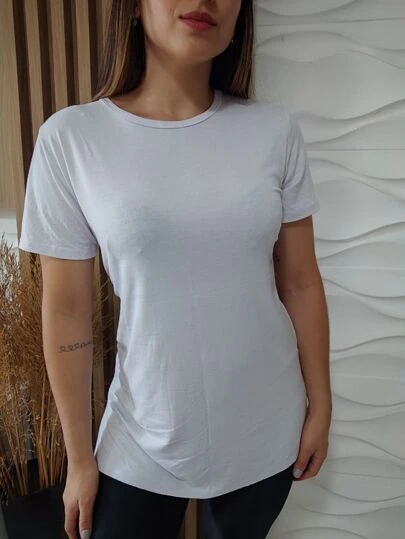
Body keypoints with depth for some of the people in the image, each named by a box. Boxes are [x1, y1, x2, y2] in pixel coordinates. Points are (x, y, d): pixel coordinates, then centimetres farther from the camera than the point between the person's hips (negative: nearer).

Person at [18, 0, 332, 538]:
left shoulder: (275, 130, -6)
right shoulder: (70, 138, -11)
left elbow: (301, 283, 0)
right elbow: (66, 311, -7)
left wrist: (319, 406, 5)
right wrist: (80, 457, -1)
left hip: (266, 434, 2)